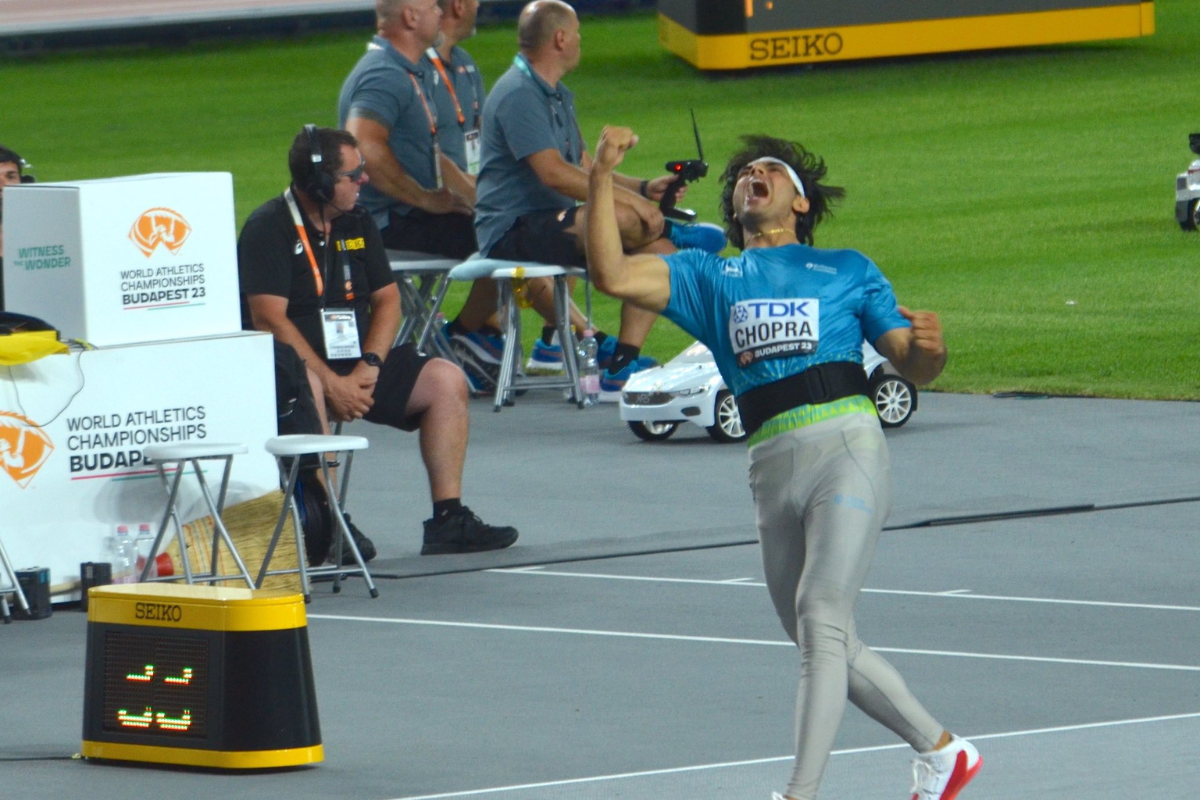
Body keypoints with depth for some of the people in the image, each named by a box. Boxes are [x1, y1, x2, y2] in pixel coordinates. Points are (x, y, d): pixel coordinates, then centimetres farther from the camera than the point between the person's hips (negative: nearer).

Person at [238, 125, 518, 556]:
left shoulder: (357, 223, 12)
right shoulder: (269, 228, -11)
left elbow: (387, 298, 8)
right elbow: (269, 318, -19)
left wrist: (368, 368, -10)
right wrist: (331, 383, -24)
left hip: (355, 364, 7)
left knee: (446, 380, -5)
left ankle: (448, 518, -6)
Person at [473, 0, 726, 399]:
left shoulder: (557, 96, 20)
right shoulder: (518, 94, -15)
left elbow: (586, 170, 21)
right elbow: (554, 173, -25)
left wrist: (644, 188, 4)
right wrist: (630, 199, -24)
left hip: (552, 224, 10)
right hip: (512, 232, -10)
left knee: (657, 249, -5)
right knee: (620, 218, -33)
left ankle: (622, 367, -8)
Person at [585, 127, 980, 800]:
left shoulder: (849, 271, 15)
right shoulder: (709, 278, 20)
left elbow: (915, 368, 13)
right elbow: (612, 274, 6)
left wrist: (929, 347, -11)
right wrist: (602, 178, -3)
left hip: (848, 448, -4)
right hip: (773, 467, 4)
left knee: (821, 615, -19)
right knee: (828, 647, 10)